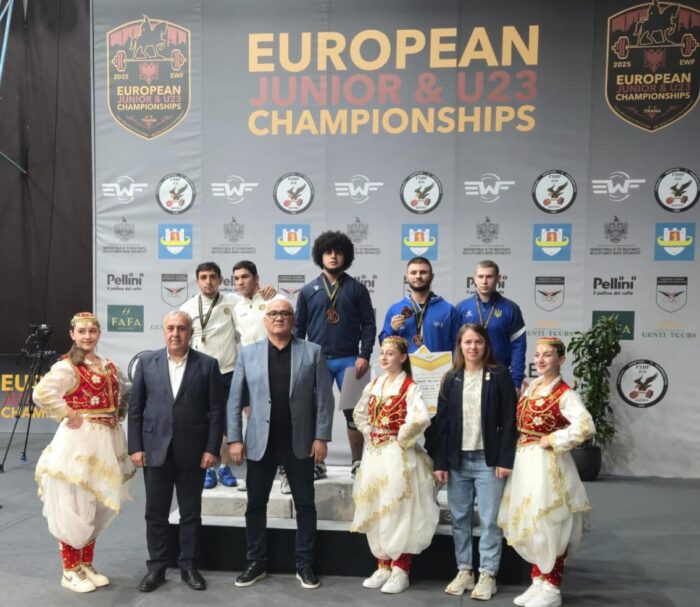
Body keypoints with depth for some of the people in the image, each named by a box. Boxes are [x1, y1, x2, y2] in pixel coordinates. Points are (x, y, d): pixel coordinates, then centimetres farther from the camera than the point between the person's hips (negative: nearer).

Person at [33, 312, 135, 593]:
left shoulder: (109, 367, 11)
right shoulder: (67, 367, -11)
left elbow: (126, 391, 26)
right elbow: (42, 393, -27)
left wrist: (119, 413, 9)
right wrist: (69, 415, -20)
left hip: (107, 443, 7)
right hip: (78, 442, -7)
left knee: (97, 507, 15)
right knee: (74, 508, 1)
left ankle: (86, 565, 28)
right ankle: (70, 570, 14)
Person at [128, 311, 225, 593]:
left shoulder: (208, 364, -1)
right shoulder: (147, 361, 3)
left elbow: (216, 411, -2)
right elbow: (135, 408, 4)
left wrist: (212, 449, -7)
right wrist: (135, 447, -2)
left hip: (192, 452, -1)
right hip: (155, 450, 1)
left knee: (190, 513, 9)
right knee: (155, 513, 9)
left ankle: (188, 566, 23)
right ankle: (156, 567, 23)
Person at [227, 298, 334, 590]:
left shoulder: (313, 352, 0)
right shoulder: (248, 353, 4)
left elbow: (324, 399, -2)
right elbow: (235, 400, 3)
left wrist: (321, 437, -8)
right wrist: (235, 439, -3)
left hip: (299, 443, -1)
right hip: (260, 443, 1)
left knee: (305, 505, 7)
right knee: (255, 504, 9)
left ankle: (305, 565, 20)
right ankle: (256, 563, 24)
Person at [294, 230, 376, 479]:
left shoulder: (357, 289, 5)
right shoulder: (308, 290, 8)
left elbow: (368, 324, 2)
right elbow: (299, 327, 10)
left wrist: (364, 356, -8)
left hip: (348, 360, -1)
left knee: (353, 412, 2)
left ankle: (357, 463, 13)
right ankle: (317, 463, 15)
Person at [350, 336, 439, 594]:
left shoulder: (410, 388, -10)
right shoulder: (373, 386, 9)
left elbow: (421, 419, -25)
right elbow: (359, 414, 21)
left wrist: (401, 439, -14)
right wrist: (369, 434, 6)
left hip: (398, 456, -6)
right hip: (374, 454, 6)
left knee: (398, 511, -2)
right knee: (375, 511, 10)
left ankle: (400, 570, 9)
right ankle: (383, 566, 22)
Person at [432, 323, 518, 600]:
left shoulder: (499, 375, -1)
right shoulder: (451, 378, 7)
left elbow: (509, 420, -4)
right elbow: (442, 422, 6)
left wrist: (505, 459, -10)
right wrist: (440, 462, 1)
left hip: (488, 459, -3)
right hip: (457, 460, 3)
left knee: (489, 520, 1)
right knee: (459, 519, 10)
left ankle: (487, 575, 12)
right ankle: (464, 571, 22)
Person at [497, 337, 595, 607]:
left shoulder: (564, 394, -13)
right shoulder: (530, 387, 9)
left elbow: (586, 427, -28)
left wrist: (552, 441, -20)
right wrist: (520, 446, 7)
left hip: (546, 464, -8)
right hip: (523, 462, 8)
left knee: (549, 525, 3)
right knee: (529, 524, 14)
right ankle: (538, 581, 27)